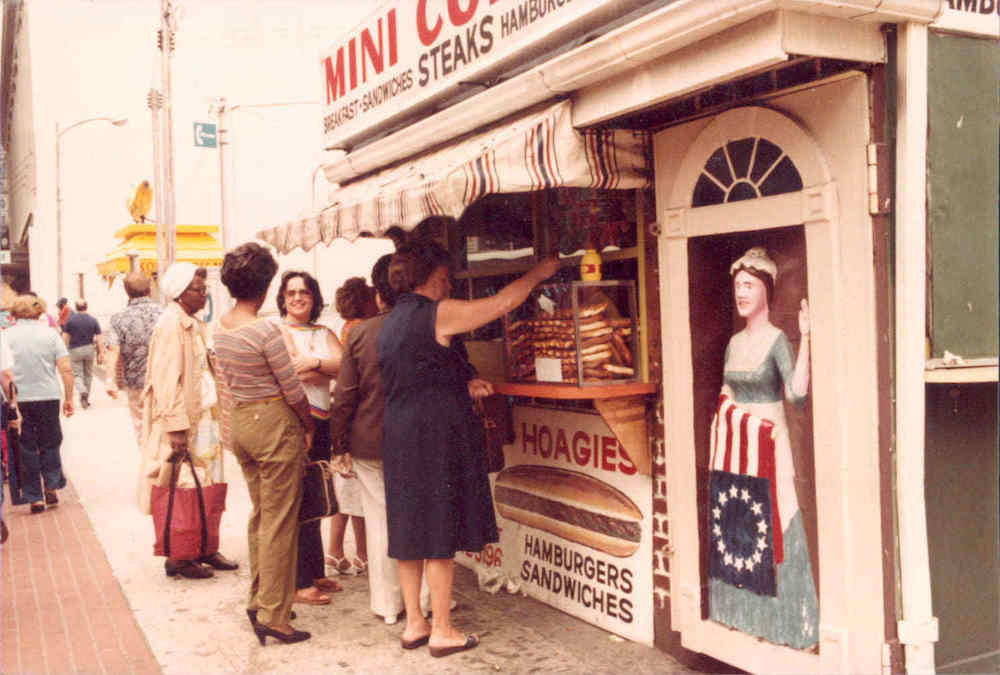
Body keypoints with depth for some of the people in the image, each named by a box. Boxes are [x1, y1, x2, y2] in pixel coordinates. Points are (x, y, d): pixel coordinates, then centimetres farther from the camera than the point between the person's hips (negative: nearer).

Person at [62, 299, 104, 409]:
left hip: (75, 350, -2)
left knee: (77, 374, 4)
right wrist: (101, 353, -1)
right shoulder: (93, 320, -2)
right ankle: (85, 399, 21)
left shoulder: (70, 320, -5)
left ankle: (83, 391, -24)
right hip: (89, 349, 2)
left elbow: (65, 337, -3)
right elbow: (99, 339, -4)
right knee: (88, 374, 15)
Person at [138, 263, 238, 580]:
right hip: (179, 425, -9)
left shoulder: (193, 324, 15)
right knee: (180, 490, -2)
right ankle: (177, 558, 7)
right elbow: (167, 381, -20)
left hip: (201, 417, 9)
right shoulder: (171, 325, -15)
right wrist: (177, 428, -23)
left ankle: (203, 549, 22)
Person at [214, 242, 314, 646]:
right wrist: (310, 426, 1)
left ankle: (258, 600, 29)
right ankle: (273, 616, 5)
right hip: (274, 422, -8)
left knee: (260, 514, 20)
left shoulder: (220, 327, 4)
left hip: (238, 420, 8)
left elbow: (226, 378, 11)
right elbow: (292, 389, -14)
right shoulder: (265, 330, -19)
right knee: (279, 522, 0)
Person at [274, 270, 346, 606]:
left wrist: (315, 363, -15)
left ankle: (315, 572, 24)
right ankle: (298, 582, 0)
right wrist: (330, 369, -3)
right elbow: (293, 371, -14)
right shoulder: (277, 331, -1)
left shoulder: (325, 333, 17)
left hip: (321, 423, 6)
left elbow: (344, 363, 0)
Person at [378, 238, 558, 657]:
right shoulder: (439, 314, -11)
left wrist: (464, 386, 16)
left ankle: (414, 624, 21)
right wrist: (540, 273, 9)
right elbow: (504, 302, -5)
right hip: (438, 436, -8)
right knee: (440, 533, 0)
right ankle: (442, 632, 8)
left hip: (398, 435, 8)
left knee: (409, 530, 12)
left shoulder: (390, 323, 14)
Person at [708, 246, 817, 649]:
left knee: (775, 525, -4)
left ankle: (784, 621, 7)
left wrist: (805, 336, -30)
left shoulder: (777, 339, -10)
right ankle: (744, 614, 26)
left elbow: (797, 392, -25)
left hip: (769, 442, -7)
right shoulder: (735, 342, 11)